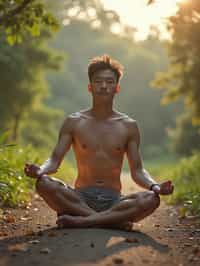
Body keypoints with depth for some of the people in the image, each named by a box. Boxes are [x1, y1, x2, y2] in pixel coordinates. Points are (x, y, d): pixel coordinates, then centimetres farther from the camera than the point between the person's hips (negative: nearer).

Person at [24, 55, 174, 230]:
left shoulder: (129, 126, 7)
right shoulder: (74, 122, 6)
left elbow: (137, 171, 6)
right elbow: (55, 160, 1)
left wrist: (155, 186, -16)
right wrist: (40, 171, -23)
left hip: (113, 200, 1)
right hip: (80, 197, 0)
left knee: (151, 199, -29)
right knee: (44, 184, -30)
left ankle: (80, 220, -29)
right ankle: (114, 220, -28)